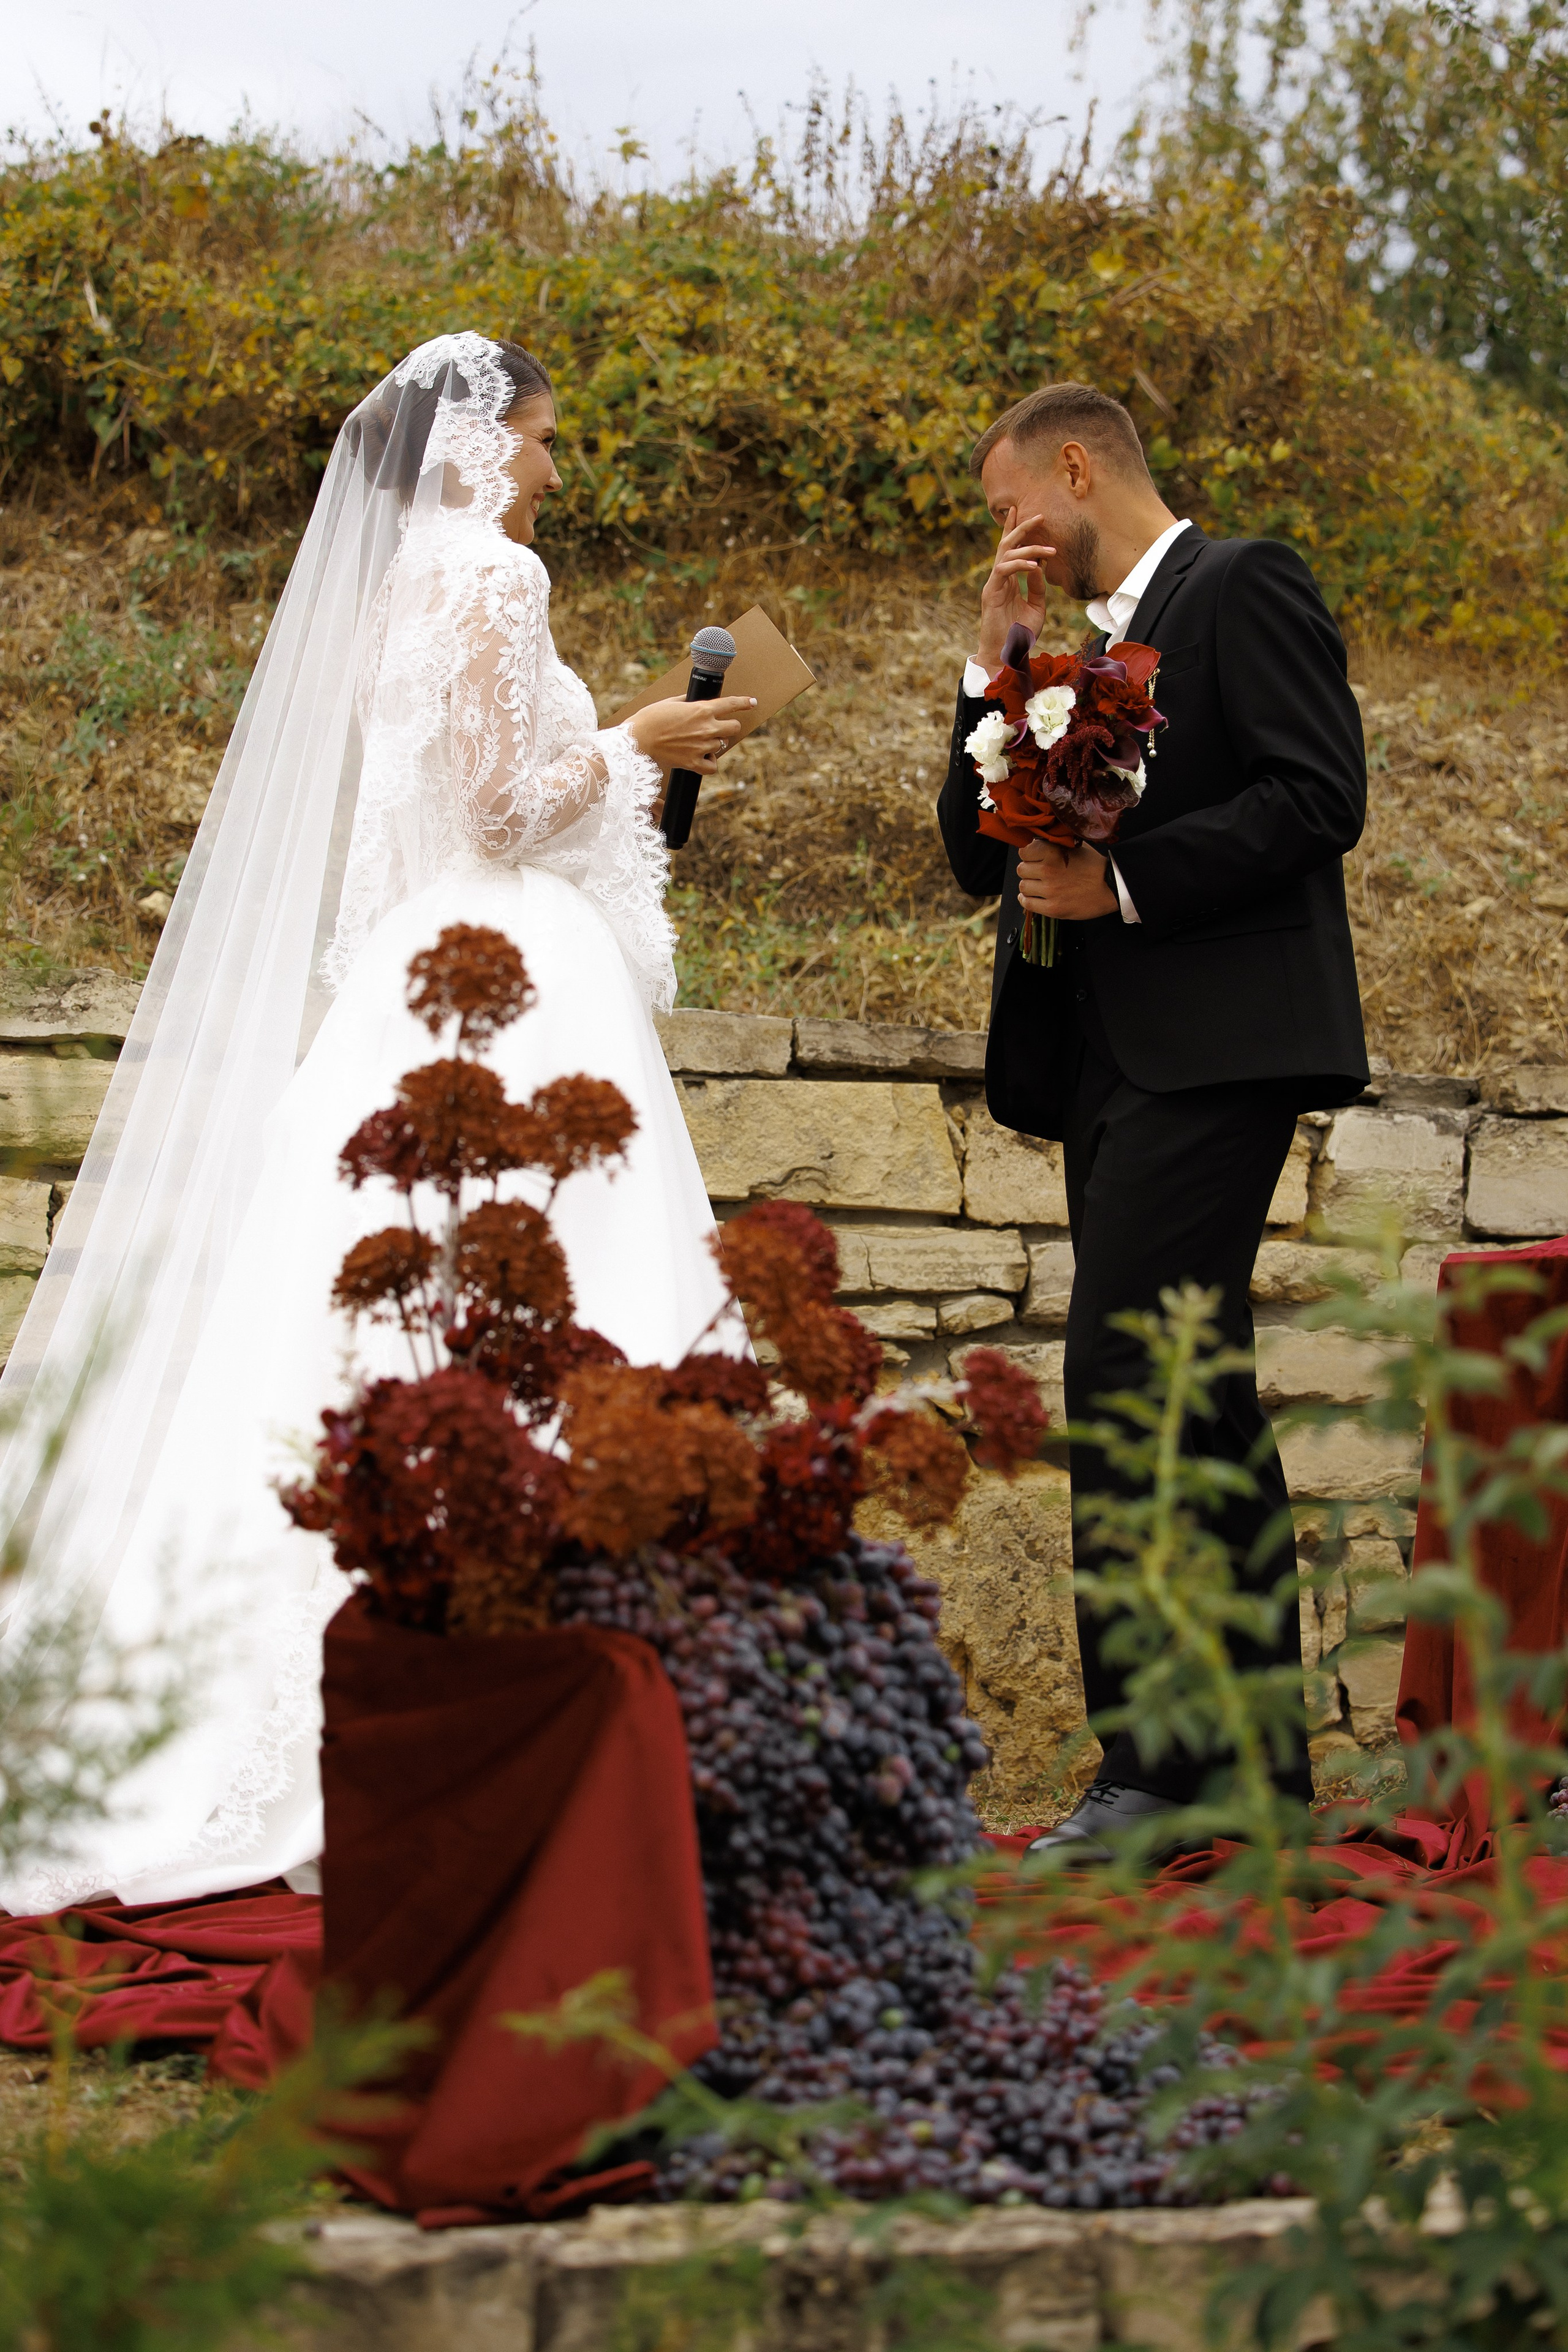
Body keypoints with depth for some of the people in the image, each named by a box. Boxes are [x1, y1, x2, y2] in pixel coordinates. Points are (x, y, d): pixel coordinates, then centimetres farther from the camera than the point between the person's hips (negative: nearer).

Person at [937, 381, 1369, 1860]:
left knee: (1124, 1372, -17)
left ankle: (1159, 1757, -16)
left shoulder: (1243, 585, 0)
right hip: (1108, 1067, 9)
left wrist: (1122, 882, -16)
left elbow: (1321, 793, -12)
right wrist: (998, 661, 9)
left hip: (1215, 1049, -9)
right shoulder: (1086, 653, 24)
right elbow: (980, 856, 18)